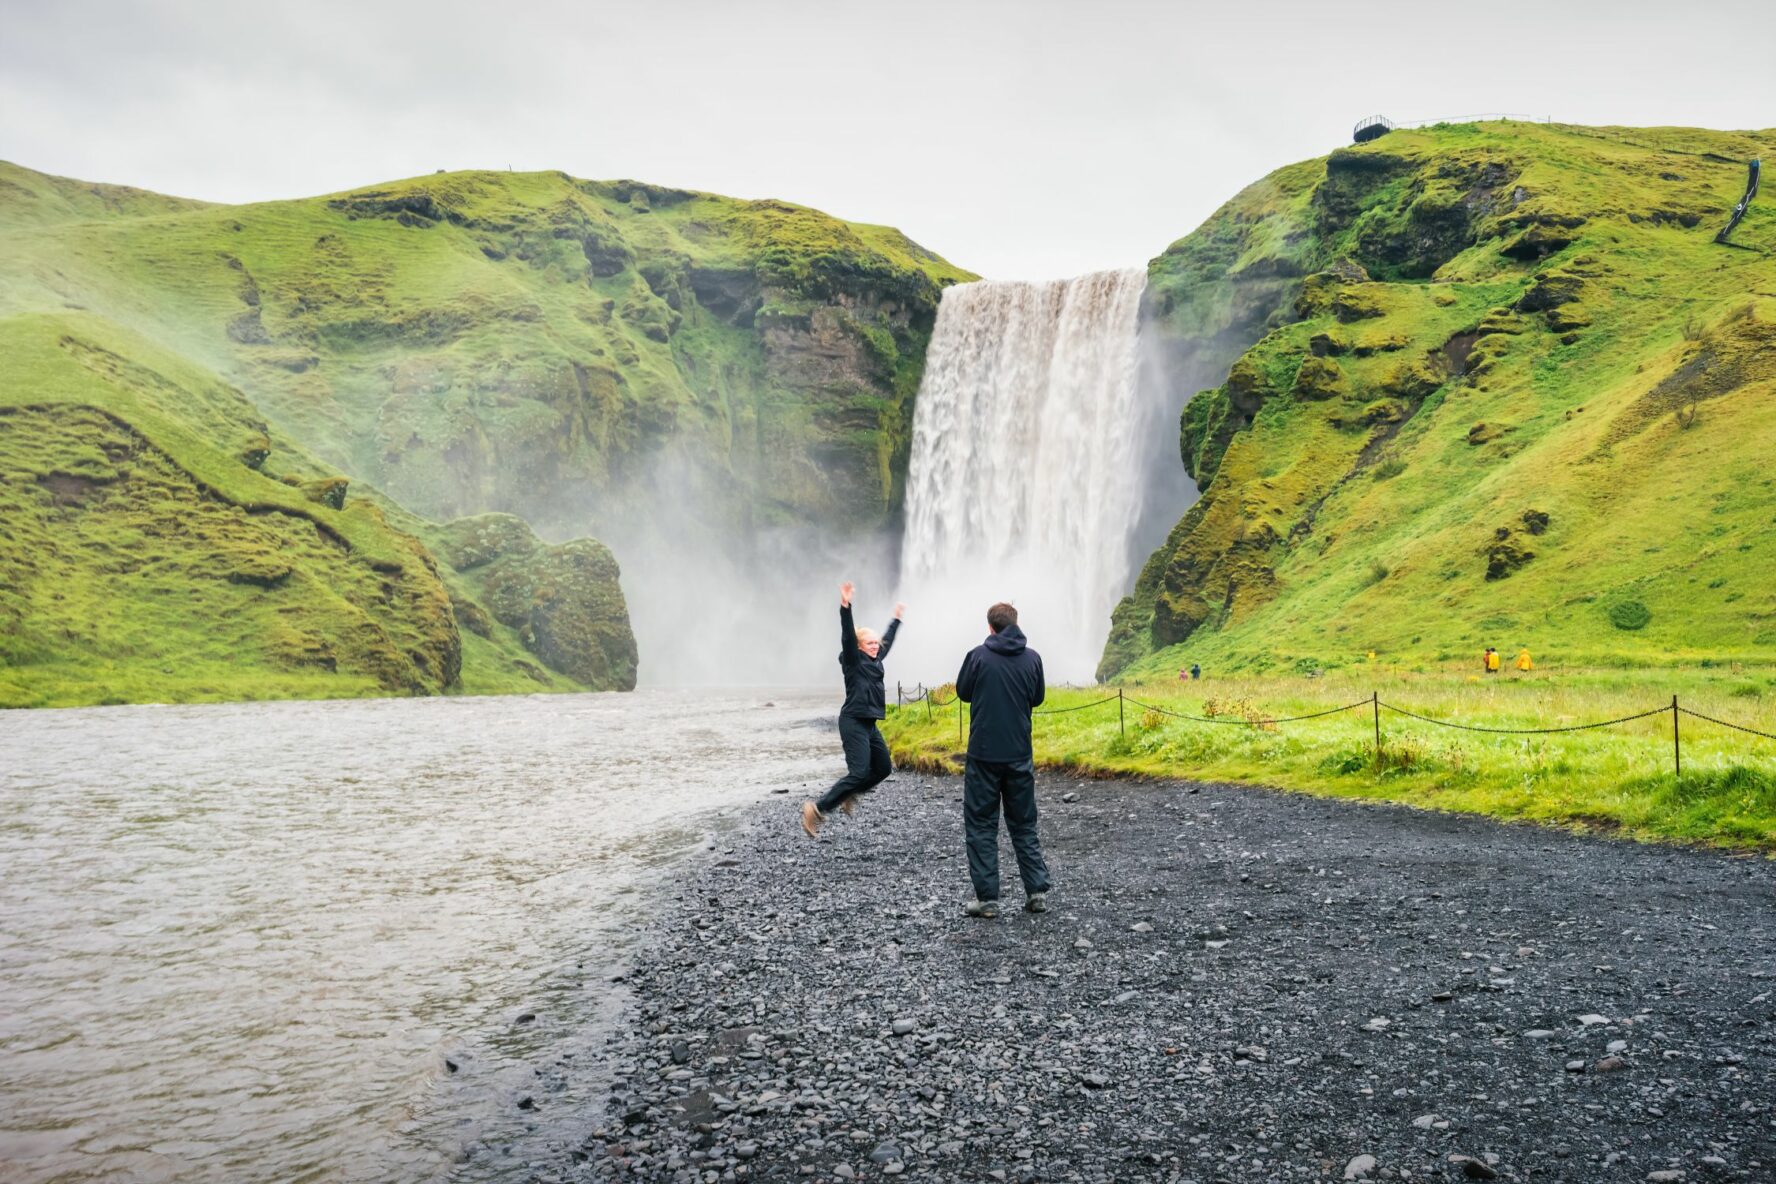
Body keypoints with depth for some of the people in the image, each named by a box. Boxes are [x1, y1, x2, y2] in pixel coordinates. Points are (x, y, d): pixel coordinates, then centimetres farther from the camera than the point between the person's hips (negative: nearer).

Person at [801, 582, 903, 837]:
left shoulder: (875, 660, 13)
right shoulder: (853, 661, -8)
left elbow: (887, 641, 31)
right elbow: (847, 635, -23)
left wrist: (897, 619, 42)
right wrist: (845, 606, -36)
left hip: (869, 725, 9)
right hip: (853, 723, -9)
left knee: (884, 768, 15)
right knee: (859, 773, -17)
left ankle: (849, 794, 32)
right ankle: (818, 808, -16)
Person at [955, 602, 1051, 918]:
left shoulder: (978, 656, -11)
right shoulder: (1032, 658, -2)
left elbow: (962, 692, 4)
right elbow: (1037, 698, 11)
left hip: (983, 755, -3)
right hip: (1020, 755, 3)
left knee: (981, 825, 5)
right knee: (1024, 824, 14)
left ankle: (987, 897, 3)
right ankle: (1037, 891, 12)